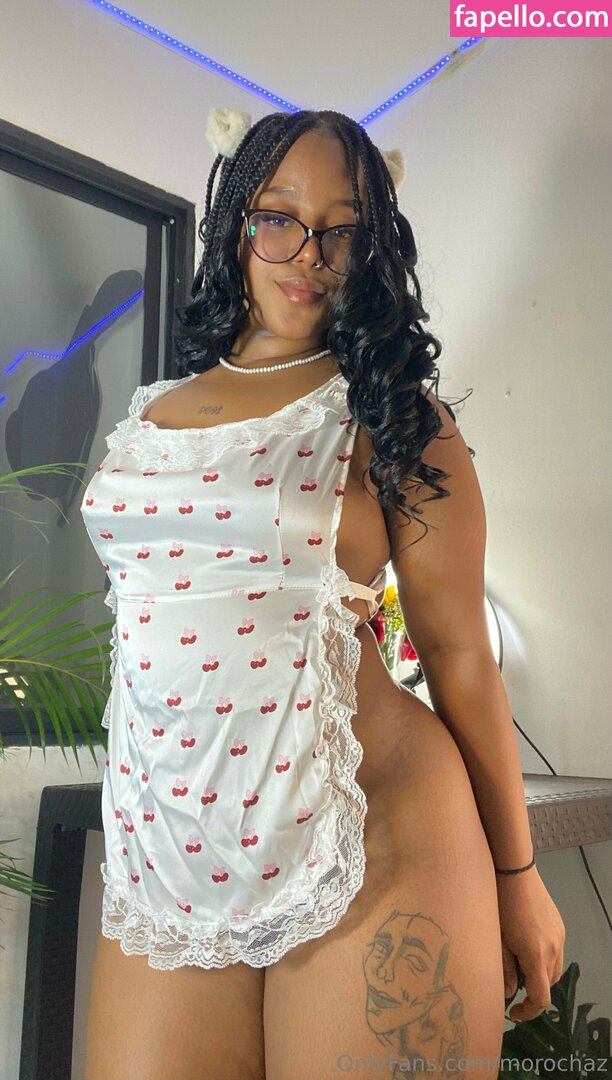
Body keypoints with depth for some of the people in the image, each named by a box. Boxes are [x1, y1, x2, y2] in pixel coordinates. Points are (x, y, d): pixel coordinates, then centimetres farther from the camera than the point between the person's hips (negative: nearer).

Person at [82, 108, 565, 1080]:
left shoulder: (393, 418, -3)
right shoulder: (155, 410, 11)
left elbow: (459, 649, -4)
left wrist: (516, 873, 2)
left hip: (366, 849, -3)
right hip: (161, 860, 5)